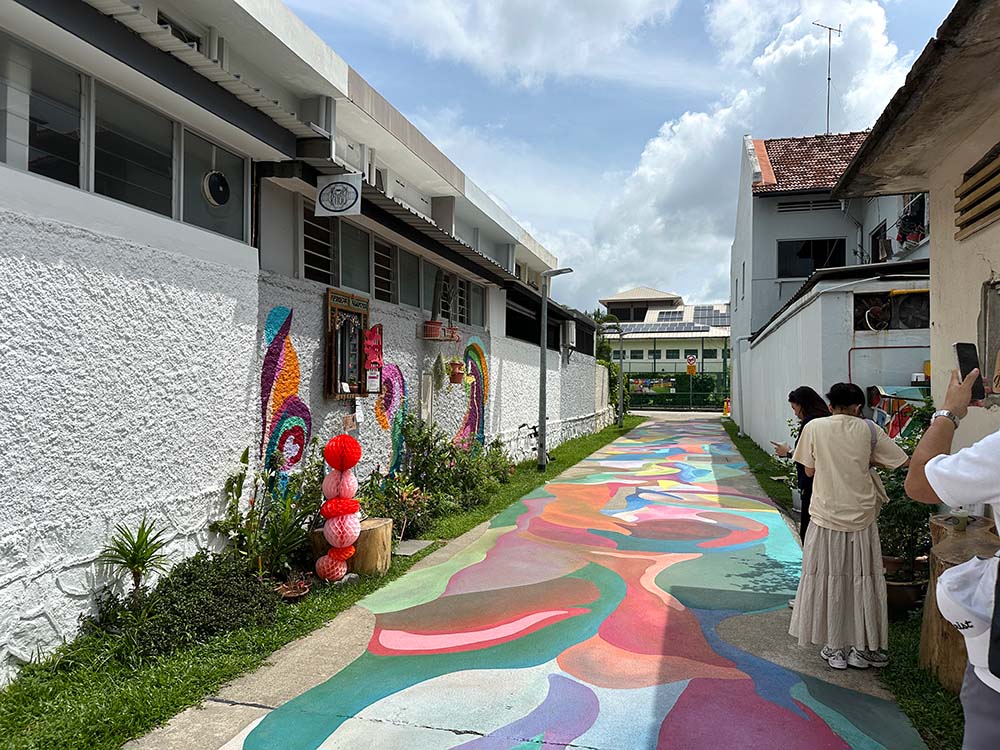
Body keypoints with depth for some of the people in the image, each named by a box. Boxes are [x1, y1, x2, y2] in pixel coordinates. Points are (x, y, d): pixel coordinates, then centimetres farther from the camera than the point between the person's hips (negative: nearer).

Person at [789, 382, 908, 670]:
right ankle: (865, 649, 22)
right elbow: (900, 462, 2)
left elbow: (809, 470, 1)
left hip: (826, 517, -1)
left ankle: (834, 648, 17)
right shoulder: (868, 429, -2)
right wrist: (868, 460, 15)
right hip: (861, 517, 1)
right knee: (863, 581, 12)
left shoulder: (814, 427, -4)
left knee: (828, 581, 9)